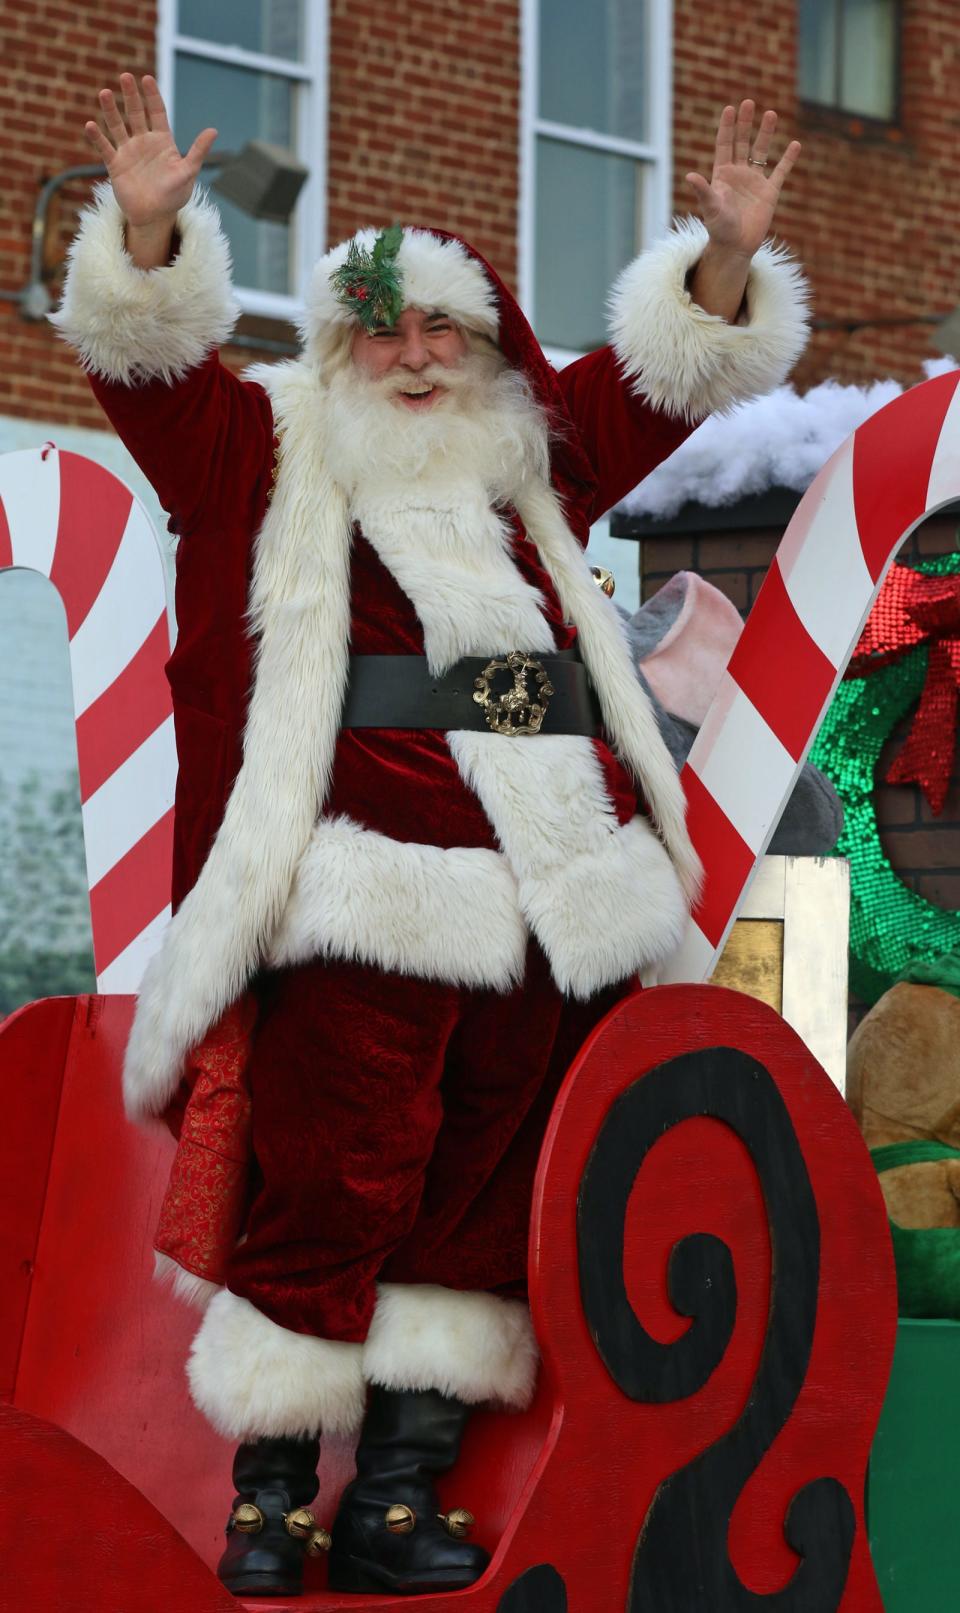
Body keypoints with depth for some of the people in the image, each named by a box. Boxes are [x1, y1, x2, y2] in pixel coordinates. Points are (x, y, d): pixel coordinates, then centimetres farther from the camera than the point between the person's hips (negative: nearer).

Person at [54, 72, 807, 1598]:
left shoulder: (536, 462, 20)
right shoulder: (270, 453, 10)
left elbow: (669, 369, 23)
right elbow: (149, 358, -1)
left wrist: (727, 252, 7)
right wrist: (149, 229, -18)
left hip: (555, 886, 5)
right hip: (371, 895, -5)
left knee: (484, 1200, 5)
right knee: (335, 1185, -8)